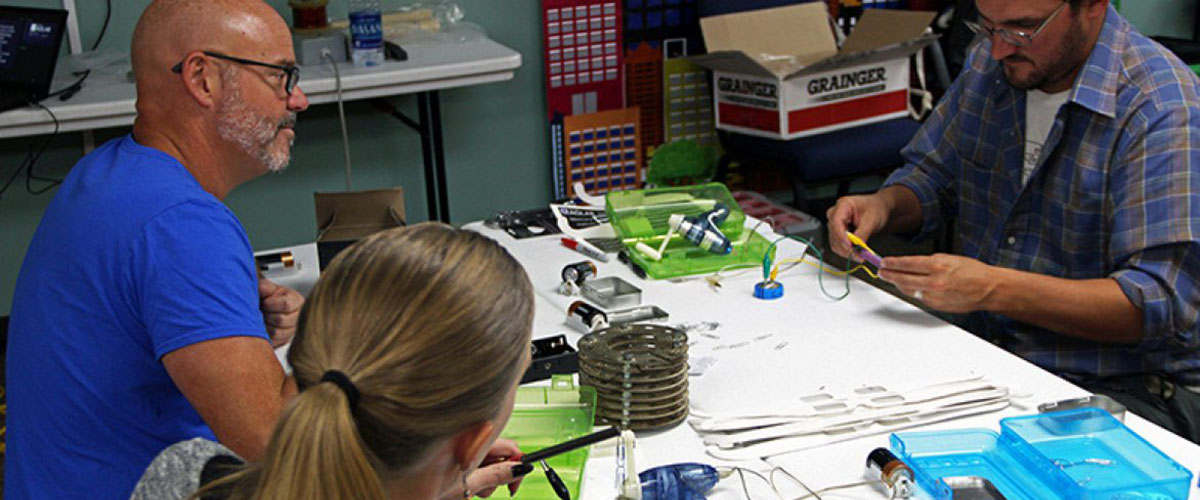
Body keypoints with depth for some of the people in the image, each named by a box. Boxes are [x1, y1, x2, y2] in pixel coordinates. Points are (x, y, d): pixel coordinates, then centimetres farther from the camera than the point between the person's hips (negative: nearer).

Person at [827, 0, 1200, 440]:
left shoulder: (1163, 109, -17)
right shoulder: (990, 64, 5)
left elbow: (1160, 304, -23)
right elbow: (932, 176, 18)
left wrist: (993, 288, -30)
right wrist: (883, 205, -5)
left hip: (1119, 389, -6)